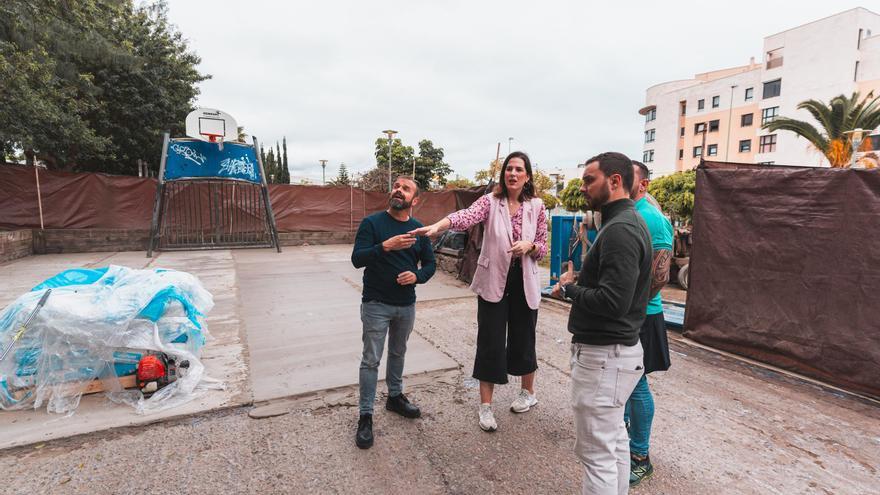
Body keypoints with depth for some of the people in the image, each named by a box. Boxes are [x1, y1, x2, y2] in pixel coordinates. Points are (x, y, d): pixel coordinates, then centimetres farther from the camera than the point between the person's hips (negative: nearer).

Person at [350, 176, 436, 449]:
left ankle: (395, 397, 40)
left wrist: (417, 276, -14)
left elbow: (430, 263, 8)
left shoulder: (418, 229, 2)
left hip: (406, 305, 4)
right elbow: (357, 259, -19)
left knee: (398, 353, 20)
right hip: (376, 304, -4)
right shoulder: (372, 223, -10)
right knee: (371, 360, 2)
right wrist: (386, 246, -34)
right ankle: (365, 416, 16)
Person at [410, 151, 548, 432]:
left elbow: (543, 248, 6)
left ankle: (528, 392, 40)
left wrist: (529, 245, -17)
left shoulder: (536, 207, 1)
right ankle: (485, 406, 19)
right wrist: (437, 226, -45)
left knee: (523, 340, 14)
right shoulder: (490, 201, -5)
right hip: (493, 282, -2)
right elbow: (465, 217, -26)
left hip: (524, 284, 2)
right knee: (490, 343, 2)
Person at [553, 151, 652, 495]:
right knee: (614, 440, 23)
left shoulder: (619, 230, -21)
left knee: (597, 453, 3)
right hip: (618, 349, 11)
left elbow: (612, 302, -28)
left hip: (603, 355, -10)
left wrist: (568, 288, -13)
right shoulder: (628, 222, 11)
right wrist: (579, 281, 4)